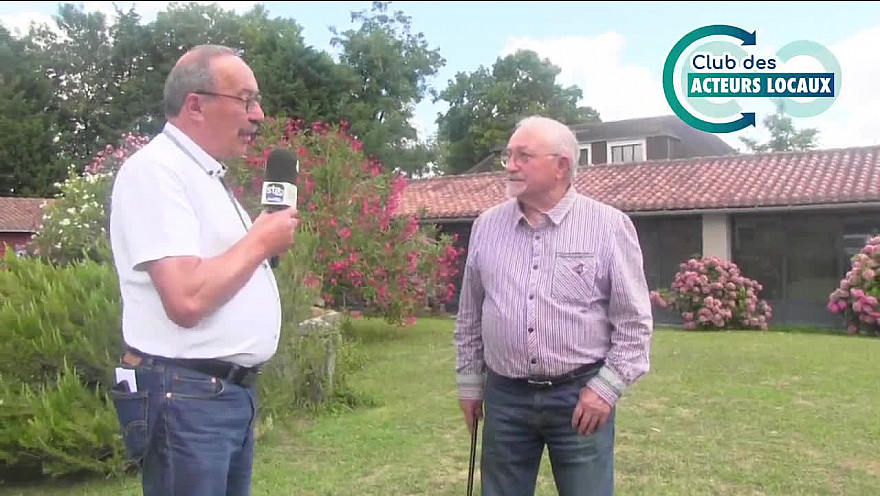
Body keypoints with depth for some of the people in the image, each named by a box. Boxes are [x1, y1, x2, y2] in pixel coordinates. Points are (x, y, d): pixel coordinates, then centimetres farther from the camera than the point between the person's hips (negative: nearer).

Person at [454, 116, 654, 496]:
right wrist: (468, 382, 11)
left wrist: (606, 387, -9)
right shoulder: (486, 226, 4)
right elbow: (469, 317, 11)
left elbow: (634, 321, -4)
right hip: (504, 396, 3)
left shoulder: (609, 225, -6)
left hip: (581, 395, -3)